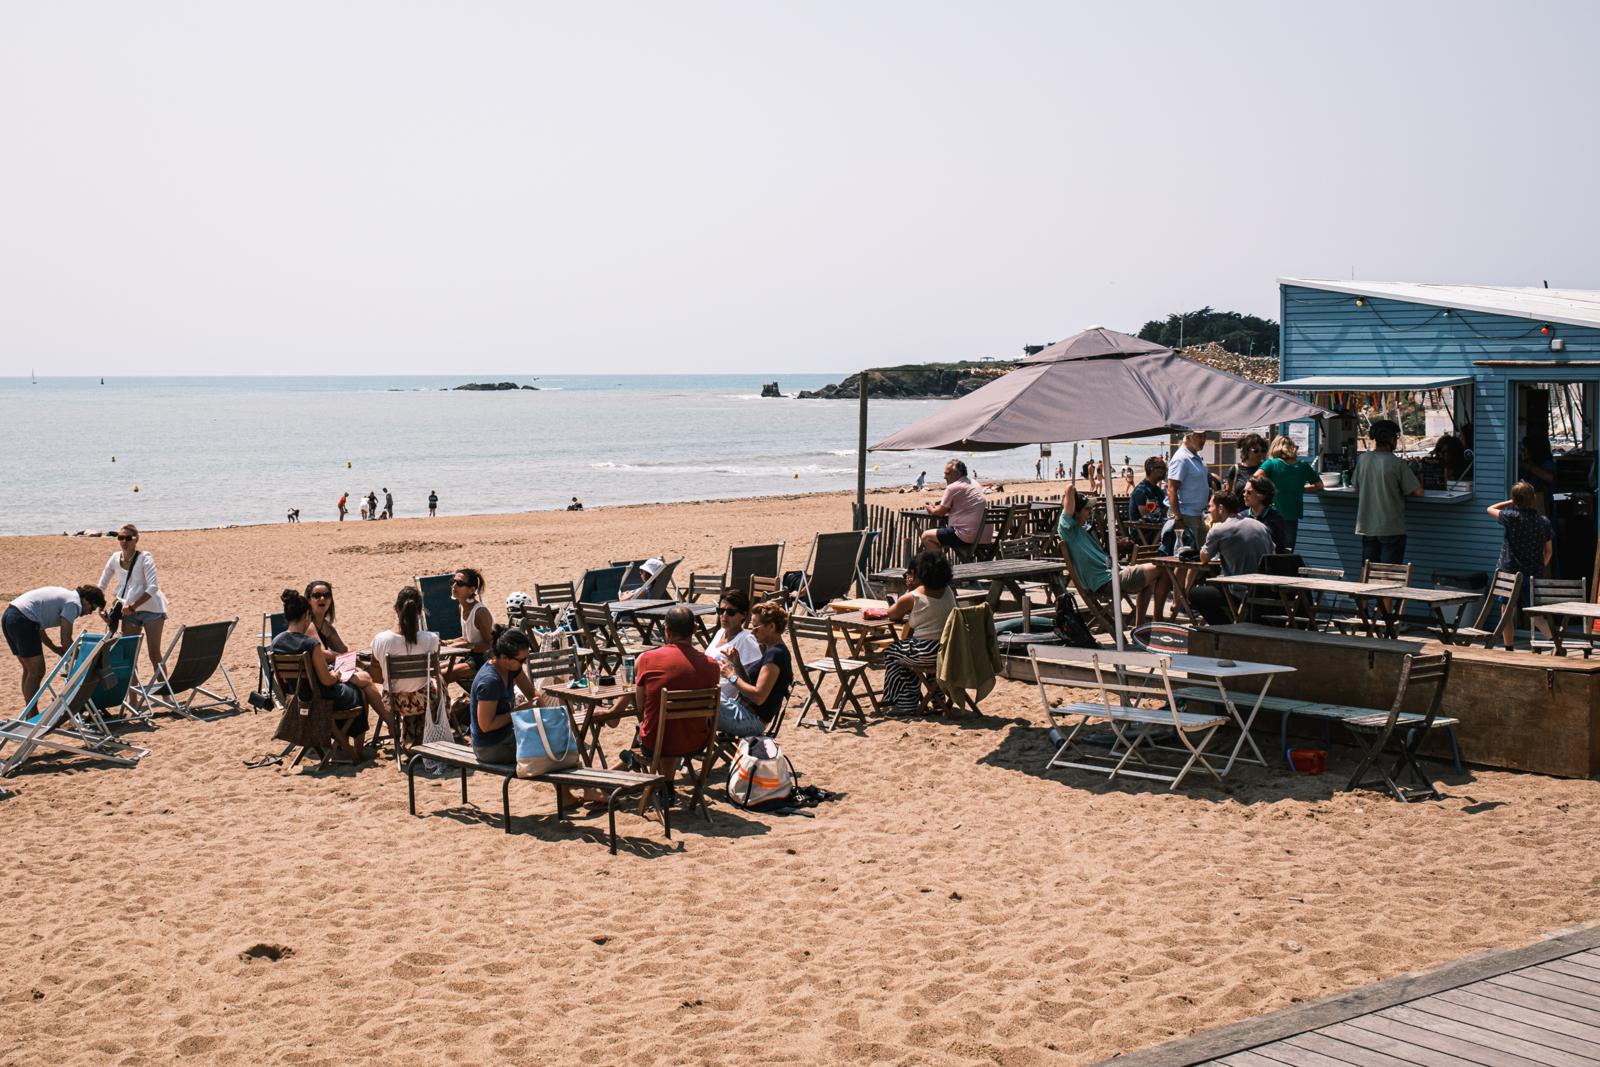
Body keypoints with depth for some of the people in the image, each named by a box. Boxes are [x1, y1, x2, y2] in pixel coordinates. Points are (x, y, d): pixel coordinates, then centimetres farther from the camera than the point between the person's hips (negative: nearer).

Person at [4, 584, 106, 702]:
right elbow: (65, 639, -8)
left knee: (29, 670, 18)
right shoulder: (74, 604, -5)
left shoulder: (65, 595, 23)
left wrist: (54, 647, 27)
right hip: (22, 621, -10)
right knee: (37, 672, -2)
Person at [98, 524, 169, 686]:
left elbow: (153, 587, -24)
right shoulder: (115, 558, 0)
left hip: (151, 608, -5)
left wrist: (133, 606, -26)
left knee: (154, 654, -8)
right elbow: (102, 586, 11)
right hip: (129, 611, 5)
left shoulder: (145, 558, -15)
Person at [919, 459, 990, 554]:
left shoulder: (953, 488, -11)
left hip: (966, 538, -9)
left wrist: (931, 510, 19)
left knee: (926, 537, 1)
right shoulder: (974, 484, 15)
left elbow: (941, 512, -2)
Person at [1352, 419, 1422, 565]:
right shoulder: (1397, 463, -14)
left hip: (1366, 527, 5)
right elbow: (1418, 492, -11)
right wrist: (1402, 491, 9)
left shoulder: (1362, 459, -1)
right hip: (1391, 529, -5)